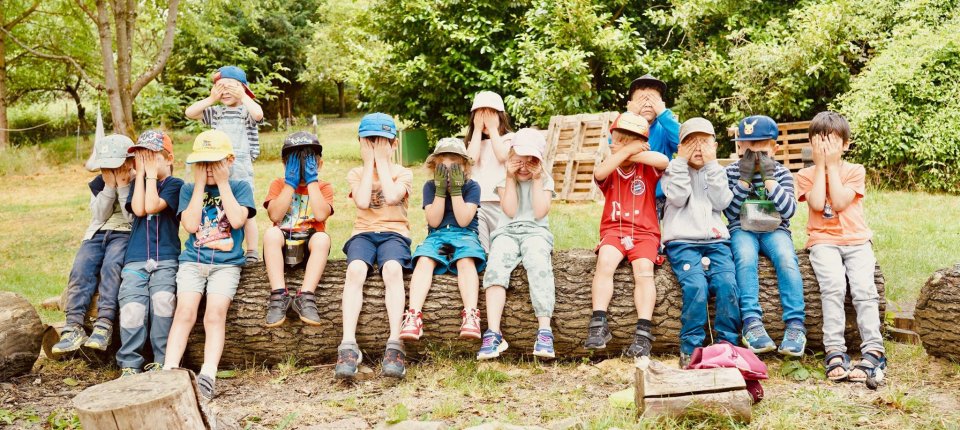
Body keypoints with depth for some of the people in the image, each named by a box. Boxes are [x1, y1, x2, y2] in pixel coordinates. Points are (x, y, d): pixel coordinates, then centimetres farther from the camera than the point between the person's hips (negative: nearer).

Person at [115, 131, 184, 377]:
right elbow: (138, 209, -3)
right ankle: (129, 365, -11)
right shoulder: (137, 183, 19)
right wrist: (141, 173, 3)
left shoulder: (175, 185, 6)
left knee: (163, 299, -28)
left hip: (166, 258, -3)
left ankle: (161, 362, -16)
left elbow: (152, 206, -11)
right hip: (135, 259, 3)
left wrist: (152, 173, -2)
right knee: (132, 307, -20)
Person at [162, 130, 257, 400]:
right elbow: (191, 225, -6)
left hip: (227, 262, -2)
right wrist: (200, 184, -4)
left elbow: (238, 220, -11)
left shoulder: (239, 188, 7)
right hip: (193, 260, 2)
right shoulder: (189, 190, 11)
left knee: (216, 313, -21)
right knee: (185, 311, -19)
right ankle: (169, 371, -23)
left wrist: (222, 183, -6)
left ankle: (209, 375, -28)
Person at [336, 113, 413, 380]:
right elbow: (362, 202, -7)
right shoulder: (356, 174, 15)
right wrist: (369, 163, -1)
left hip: (394, 233, -1)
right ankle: (348, 346, -40)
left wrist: (381, 160, -4)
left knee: (392, 269, -36)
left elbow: (391, 197, -13)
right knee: (355, 269, -33)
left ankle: (395, 346, -41)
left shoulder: (403, 173, 10)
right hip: (363, 233, 1)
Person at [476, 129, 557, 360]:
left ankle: (544, 332, -41)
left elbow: (540, 212, -4)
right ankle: (493, 334, -39)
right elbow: (510, 211, -3)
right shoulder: (504, 180, 12)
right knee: (496, 267, -31)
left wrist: (537, 180, -3)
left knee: (539, 264, -34)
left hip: (536, 231, -1)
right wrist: (511, 178, -3)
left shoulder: (545, 179, 11)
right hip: (507, 232, 1)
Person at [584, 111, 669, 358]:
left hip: (644, 232, -1)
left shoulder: (647, 170, 8)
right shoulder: (609, 172, 11)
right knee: (605, 260, -29)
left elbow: (663, 161, -17)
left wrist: (630, 154, -8)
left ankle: (644, 332, -30)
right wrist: (626, 151, -14)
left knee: (644, 268, -27)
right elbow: (599, 173, -16)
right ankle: (598, 324, -31)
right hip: (614, 230, 1)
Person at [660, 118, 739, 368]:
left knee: (727, 283, -25)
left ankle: (727, 346, -15)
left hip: (715, 240, 3)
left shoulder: (717, 172, 21)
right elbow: (678, 198, -7)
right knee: (696, 285, -29)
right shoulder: (673, 171, 14)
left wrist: (711, 164, 0)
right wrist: (681, 161, -2)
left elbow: (721, 202, 1)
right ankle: (690, 349, -20)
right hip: (682, 242, -2)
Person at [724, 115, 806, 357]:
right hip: (742, 230, -1)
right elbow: (730, 212, -4)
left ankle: (795, 324, -32)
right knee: (746, 258, -33)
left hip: (775, 229, 1)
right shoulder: (731, 172, 7)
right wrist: (744, 179, -12)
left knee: (787, 258, -30)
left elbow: (788, 210, -6)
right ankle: (752, 322, -39)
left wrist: (769, 180, -14)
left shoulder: (781, 173, 9)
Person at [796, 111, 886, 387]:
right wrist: (820, 165, -4)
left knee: (864, 288, -22)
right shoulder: (806, 174, 11)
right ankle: (835, 353, -28)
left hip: (857, 240, 1)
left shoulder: (855, 171, 9)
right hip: (823, 241, -1)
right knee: (833, 286, -26)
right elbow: (817, 204, -10)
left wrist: (832, 166, -5)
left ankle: (873, 352, -23)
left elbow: (839, 203, -9)